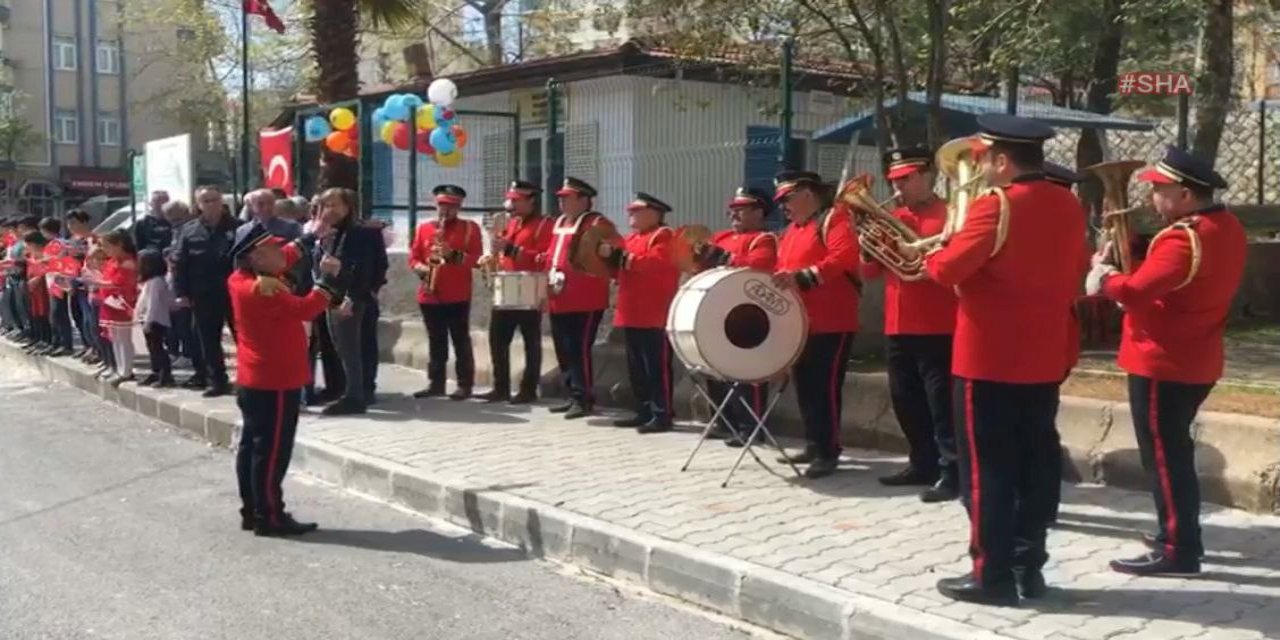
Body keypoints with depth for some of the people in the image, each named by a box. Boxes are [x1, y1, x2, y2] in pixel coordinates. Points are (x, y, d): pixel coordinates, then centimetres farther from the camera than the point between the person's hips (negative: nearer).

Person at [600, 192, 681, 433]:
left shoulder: (663, 236, -7)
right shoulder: (631, 238, 20)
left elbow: (658, 263, -24)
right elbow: (621, 271, 22)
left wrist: (630, 259, -20)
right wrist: (611, 257, 4)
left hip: (654, 316, -9)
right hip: (632, 314, 10)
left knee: (657, 366, -7)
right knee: (636, 367, 12)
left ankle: (663, 415, -3)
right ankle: (644, 412, 20)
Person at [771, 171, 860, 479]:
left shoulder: (835, 219, -8)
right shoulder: (792, 231, 20)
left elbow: (843, 258, -24)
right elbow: (785, 268, 24)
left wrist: (803, 277, -32)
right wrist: (778, 280, 3)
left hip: (831, 323, -9)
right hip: (799, 323, 9)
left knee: (826, 387, -6)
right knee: (805, 385, 12)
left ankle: (828, 452, -1)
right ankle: (814, 445, 22)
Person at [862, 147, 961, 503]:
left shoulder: (949, 214, -3)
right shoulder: (890, 219, 15)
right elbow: (870, 271, 15)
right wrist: (867, 246, -4)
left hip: (938, 327, -7)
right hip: (897, 326, 7)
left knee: (941, 401, -8)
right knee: (905, 401, 12)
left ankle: (951, 473, -4)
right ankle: (922, 464, 24)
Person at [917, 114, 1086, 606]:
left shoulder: (995, 206, -16)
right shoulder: (1069, 206, 8)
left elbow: (946, 270, -18)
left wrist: (930, 256, 1)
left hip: (989, 359, -7)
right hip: (1045, 358, 8)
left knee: (987, 470, 0)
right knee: (1036, 465, 12)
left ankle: (993, 576, 5)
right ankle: (1028, 567, 20)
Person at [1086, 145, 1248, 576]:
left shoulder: (1182, 239, -24)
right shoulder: (1228, 228, 8)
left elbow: (1137, 292, -31)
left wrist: (1102, 279, -12)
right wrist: (1125, 272, 2)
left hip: (1162, 364, -10)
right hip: (1195, 360, 10)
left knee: (1163, 455, -2)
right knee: (1173, 450, 21)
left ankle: (1178, 551, 4)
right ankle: (1180, 533, 32)